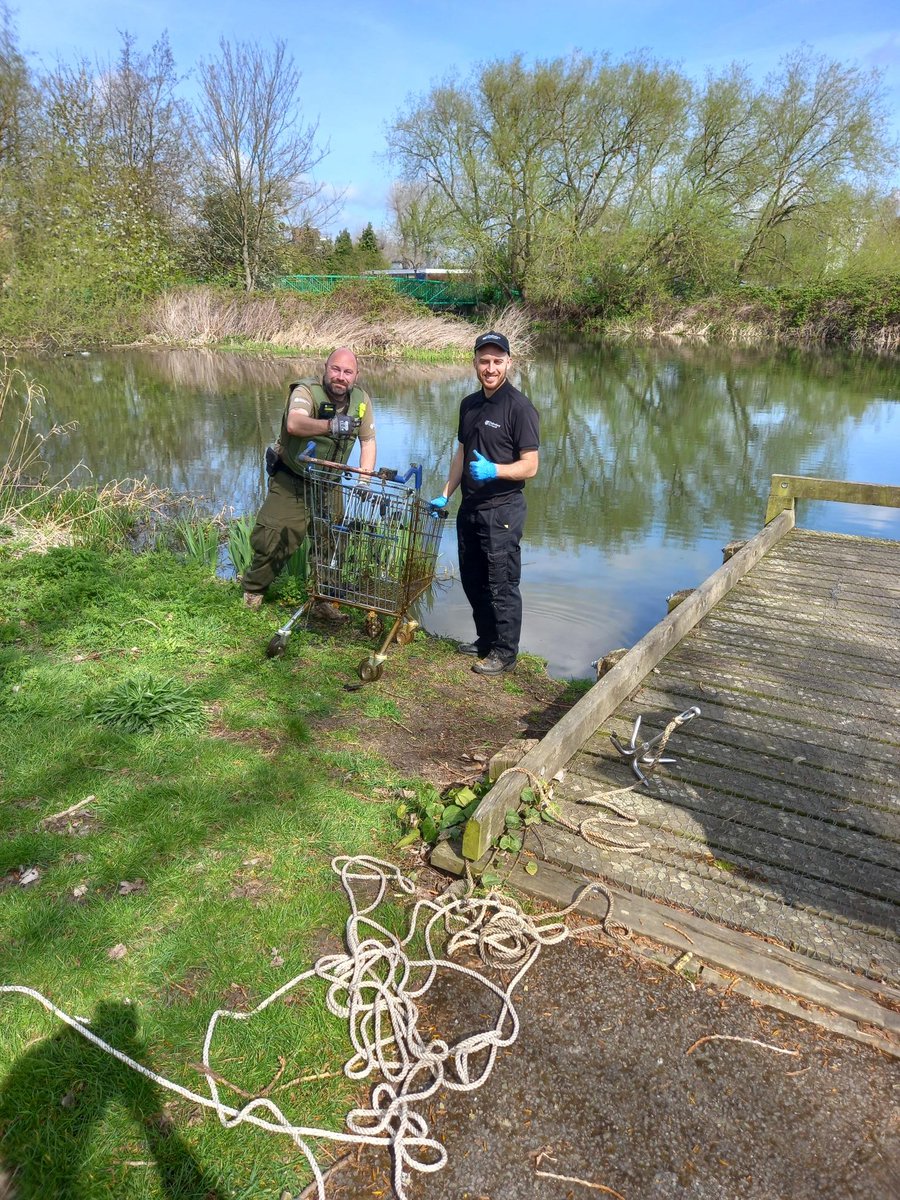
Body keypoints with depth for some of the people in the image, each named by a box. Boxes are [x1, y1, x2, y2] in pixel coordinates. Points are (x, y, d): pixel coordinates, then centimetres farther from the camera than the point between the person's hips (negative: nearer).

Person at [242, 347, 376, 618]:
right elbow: (294, 423, -44)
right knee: (274, 538, -5)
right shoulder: (307, 391, -23)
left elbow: (368, 440, 5)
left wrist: (366, 476, -10)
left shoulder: (361, 400, -6)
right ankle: (253, 589, 20)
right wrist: (330, 425, -61)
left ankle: (325, 599, 20)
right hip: (290, 480, -4)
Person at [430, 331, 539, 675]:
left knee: (501, 585, 0)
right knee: (472, 580, 17)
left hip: (502, 509, -8)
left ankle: (504, 653, 14)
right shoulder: (469, 405, 11)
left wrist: (493, 470, -30)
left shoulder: (519, 407, -12)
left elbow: (529, 466, -15)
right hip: (470, 506, 8)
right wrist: (445, 495, 15)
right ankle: (486, 640, 34)